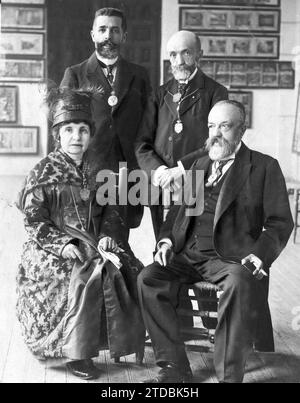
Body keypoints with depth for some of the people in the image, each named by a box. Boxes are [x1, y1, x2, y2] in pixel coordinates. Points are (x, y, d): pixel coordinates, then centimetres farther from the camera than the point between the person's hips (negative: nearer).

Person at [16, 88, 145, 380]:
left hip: (93, 242, 5)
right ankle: (76, 354, -18)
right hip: (52, 245, -4)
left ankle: (117, 342, -7)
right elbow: (33, 220, -6)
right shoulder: (44, 172, -2)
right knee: (89, 274, -29)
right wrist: (62, 243, -19)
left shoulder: (96, 171, 12)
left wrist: (107, 235, -7)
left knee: (126, 268, -20)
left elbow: (109, 211, 13)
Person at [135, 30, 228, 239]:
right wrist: (158, 170, -11)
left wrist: (181, 169, -16)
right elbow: (142, 143, 8)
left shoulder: (215, 92, 3)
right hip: (161, 189, 4)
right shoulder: (161, 95, 15)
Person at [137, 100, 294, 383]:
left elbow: (280, 222, 0)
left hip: (232, 257, -5)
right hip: (188, 254, 5)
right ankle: (174, 368, -12)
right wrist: (167, 239, 5)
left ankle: (229, 376, -25)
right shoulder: (199, 165, 22)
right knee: (148, 278, -20)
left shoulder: (265, 167, 6)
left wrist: (260, 256, -18)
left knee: (239, 283, -37)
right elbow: (177, 209, 25)